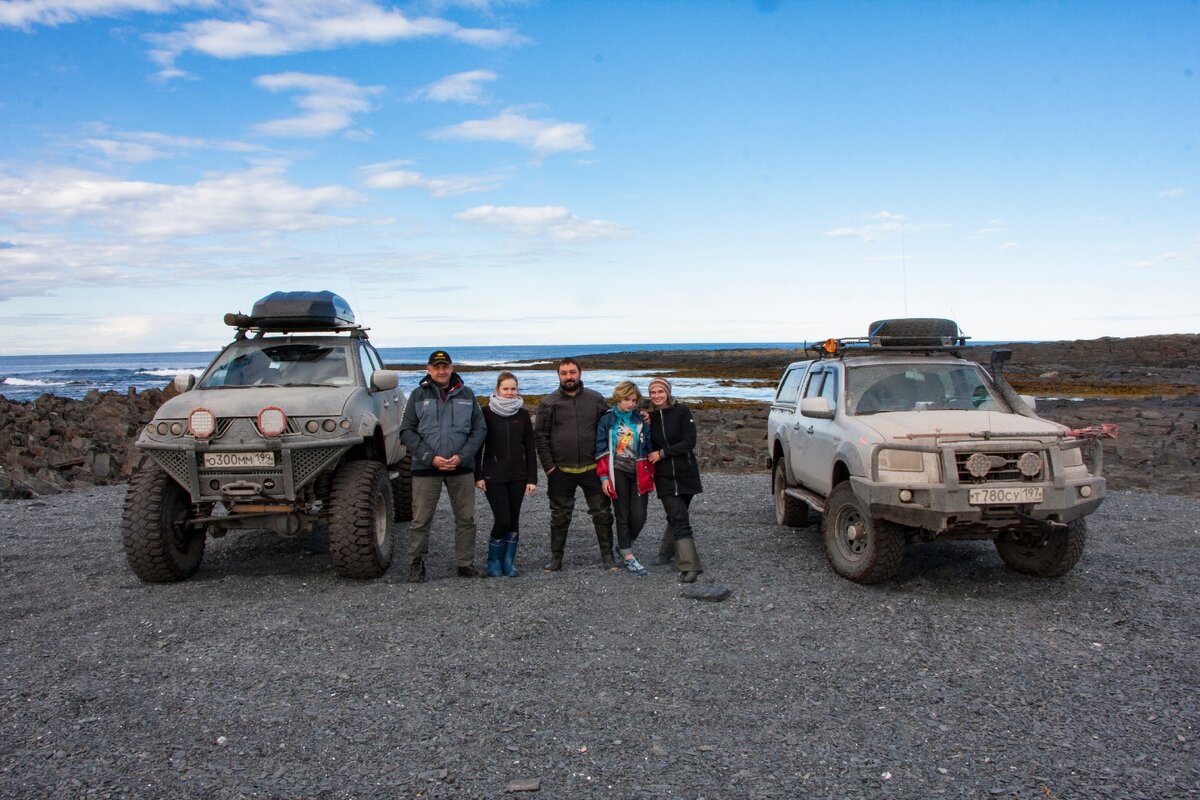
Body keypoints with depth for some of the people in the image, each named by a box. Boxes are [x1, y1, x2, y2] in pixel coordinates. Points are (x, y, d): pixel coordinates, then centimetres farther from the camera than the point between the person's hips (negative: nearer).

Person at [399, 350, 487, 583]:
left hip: (461, 467, 2)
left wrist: (462, 456, -8)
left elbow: (480, 428, 6)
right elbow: (407, 431, 0)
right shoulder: (418, 395, 5)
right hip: (426, 467, -1)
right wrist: (430, 458, -11)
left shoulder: (466, 394, 8)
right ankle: (416, 565, 13)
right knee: (421, 519, 2)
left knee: (466, 518, 6)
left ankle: (465, 563, 17)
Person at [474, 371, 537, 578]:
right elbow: (478, 445, -1)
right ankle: (494, 562, 12)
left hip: (517, 476, 3)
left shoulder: (523, 414, 6)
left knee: (514, 521, 6)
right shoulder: (487, 413, -2)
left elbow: (530, 448, 6)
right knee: (502, 520, -9)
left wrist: (532, 478, 1)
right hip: (493, 476, -3)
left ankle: (509, 563, 19)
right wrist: (478, 476, -6)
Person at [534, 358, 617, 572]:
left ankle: (607, 556, 17)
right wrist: (548, 465, -4)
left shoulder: (596, 399, 3)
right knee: (560, 516, 10)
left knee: (602, 514, 5)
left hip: (592, 468, 1)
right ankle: (556, 557, 21)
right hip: (561, 471, -1)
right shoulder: (548, 403, 0)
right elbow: (540, 436, 1)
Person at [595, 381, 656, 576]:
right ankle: (628, 556, 11)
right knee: (623, 516, 3)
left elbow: (649, 449, 11)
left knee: (639, 517, -1)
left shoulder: (641, 420, 6)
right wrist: (604, 477, -5)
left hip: (639, 474, 2)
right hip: (618, 473, -2)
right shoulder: (607, 420, -1)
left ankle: (624, 546, 24)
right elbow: (601, 451, 0)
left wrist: (650, 475, 10)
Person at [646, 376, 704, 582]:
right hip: (664, 477, 1)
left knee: (676, 517, 11)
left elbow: (690, 442, -11)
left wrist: (662, 453, -13)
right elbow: (649, 446, 12)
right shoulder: (650, 416, 6)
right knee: (679, 519, -7)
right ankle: (689, 566, -12)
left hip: (686, 473, -1)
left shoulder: (682, 411, -5)